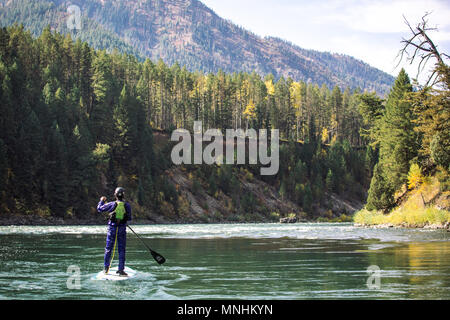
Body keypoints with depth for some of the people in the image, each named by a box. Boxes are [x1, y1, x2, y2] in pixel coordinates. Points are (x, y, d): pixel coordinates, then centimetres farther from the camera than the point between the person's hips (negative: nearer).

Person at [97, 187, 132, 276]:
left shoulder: (112, 204, -8)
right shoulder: (127, 206, -4)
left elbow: (99, 209, 4)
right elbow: (129, 218, 5)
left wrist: (102, 201, 21)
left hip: (112, 228, 0)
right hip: (122, 229, 0)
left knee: (108, 249, 11)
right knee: (121, 249, 6)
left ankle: (106, 268, 14)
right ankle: (121, 269, 3)